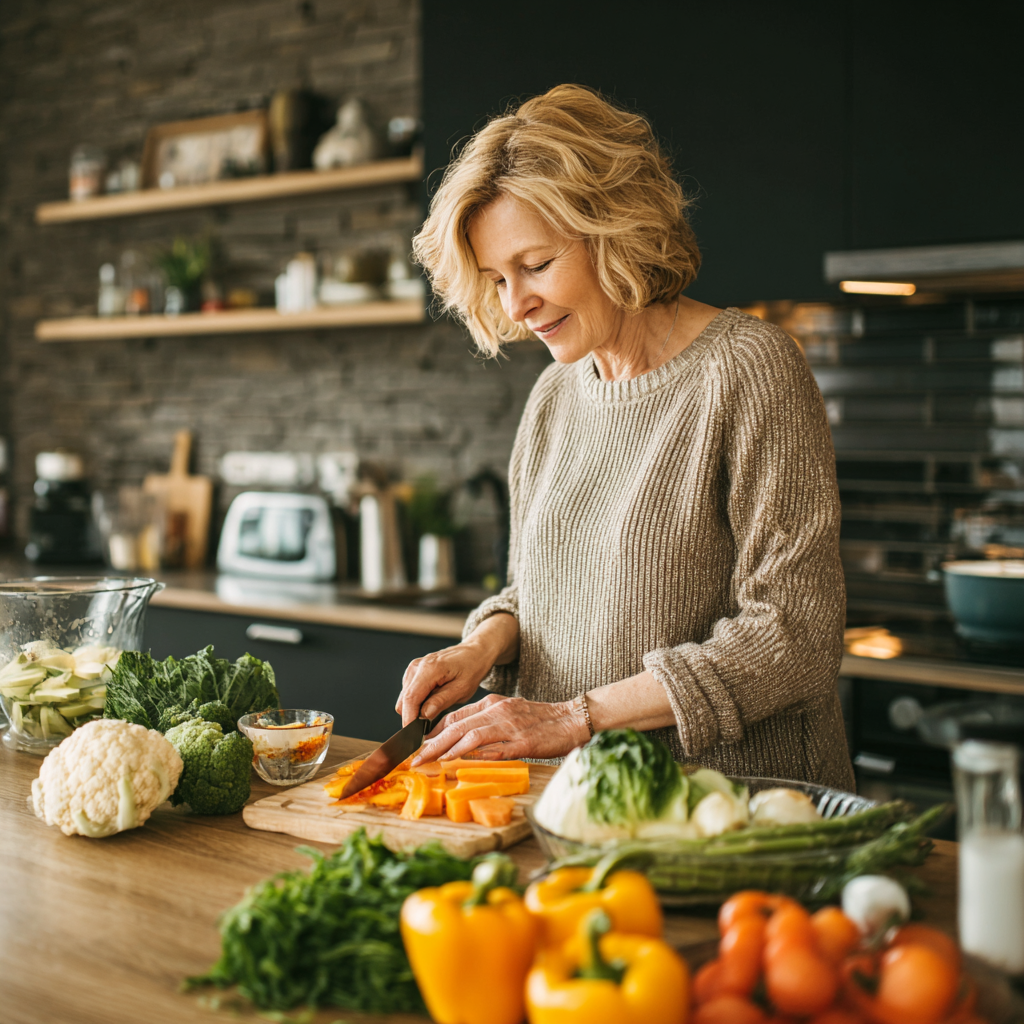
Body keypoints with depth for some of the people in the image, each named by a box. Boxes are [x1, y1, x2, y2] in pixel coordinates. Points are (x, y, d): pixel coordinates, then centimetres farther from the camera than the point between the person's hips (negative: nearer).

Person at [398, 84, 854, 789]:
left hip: (736, 803, -6)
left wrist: (579, 716, -14)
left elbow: (794, 633, -13)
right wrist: (488, 641, -1)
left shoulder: (747, 368, -9)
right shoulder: (555, 394, 12)